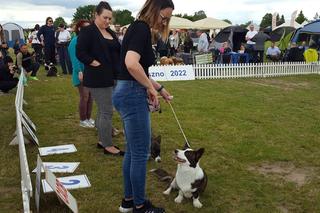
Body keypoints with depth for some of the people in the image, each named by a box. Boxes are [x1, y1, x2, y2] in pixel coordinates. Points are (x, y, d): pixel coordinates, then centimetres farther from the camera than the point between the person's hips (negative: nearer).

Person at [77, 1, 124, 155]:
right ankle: (108, 146, 4)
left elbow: (117, 52, 20)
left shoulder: (110, 32, 14)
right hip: (98, 79, -8)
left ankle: (102, 140, 27)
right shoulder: (87, 31, -9)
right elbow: (81, 53, -15)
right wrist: (97, 65, -17)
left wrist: (117, 70, 6)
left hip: (111, 78, 8)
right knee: (107, 112, -6)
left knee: (103, 110, 16)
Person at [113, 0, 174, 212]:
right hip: (132, 95, -10)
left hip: (128, 93, 10)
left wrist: (160, 89, 19)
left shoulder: (140, 29, 16)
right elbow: (131, 63, -30)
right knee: (140, 153, 2)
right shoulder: (141, 28, -13)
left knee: (133, 150, 18)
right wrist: (151, 88, -17)